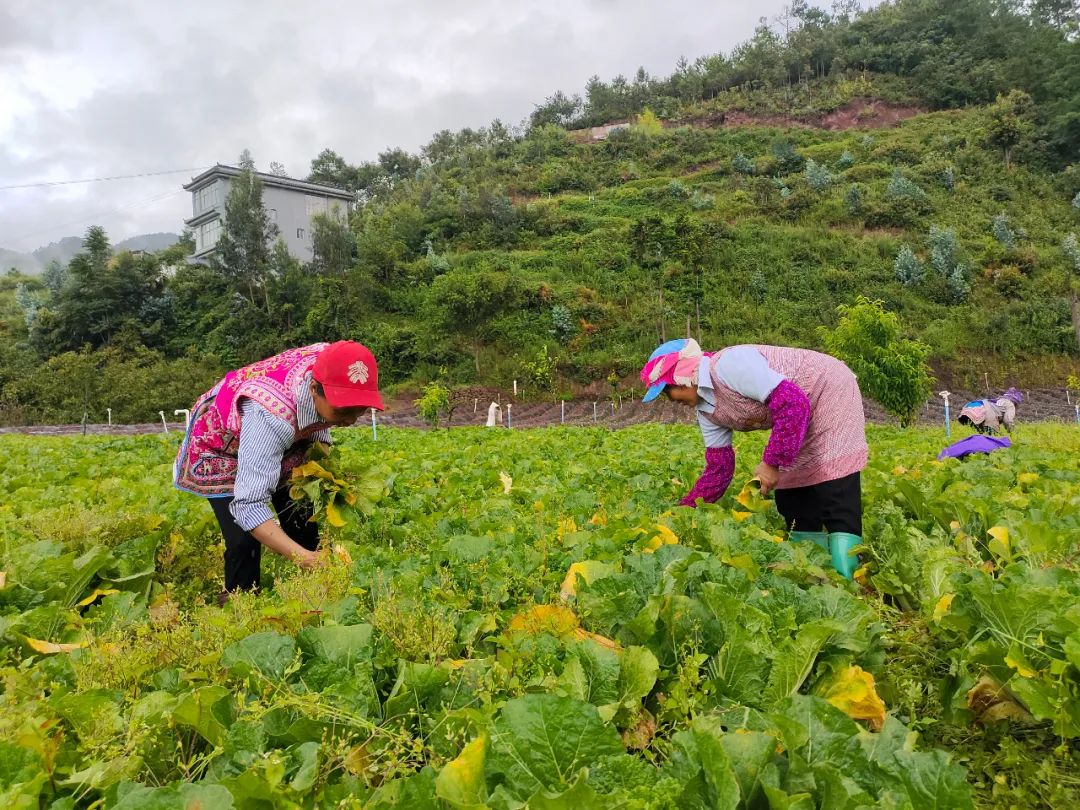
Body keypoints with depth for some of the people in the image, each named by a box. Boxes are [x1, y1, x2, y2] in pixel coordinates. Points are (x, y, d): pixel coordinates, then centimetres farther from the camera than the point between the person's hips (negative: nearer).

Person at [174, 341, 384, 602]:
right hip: (222, 446, -5)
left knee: (306, 525, 0)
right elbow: (249, 504, -47)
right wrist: (301, 556, -58)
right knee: (245, 541, -19)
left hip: (283, 439, 6)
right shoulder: (271, 416, -47)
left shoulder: (330, 363, -28)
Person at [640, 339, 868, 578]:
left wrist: (772, 462, -29)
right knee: (790, 500, 8)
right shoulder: (705, 410, 1)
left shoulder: (728, 365, -27)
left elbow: (793, 403, -32)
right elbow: (719, 467, 6)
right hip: (802, 420, 9)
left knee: (836, 496, -15)